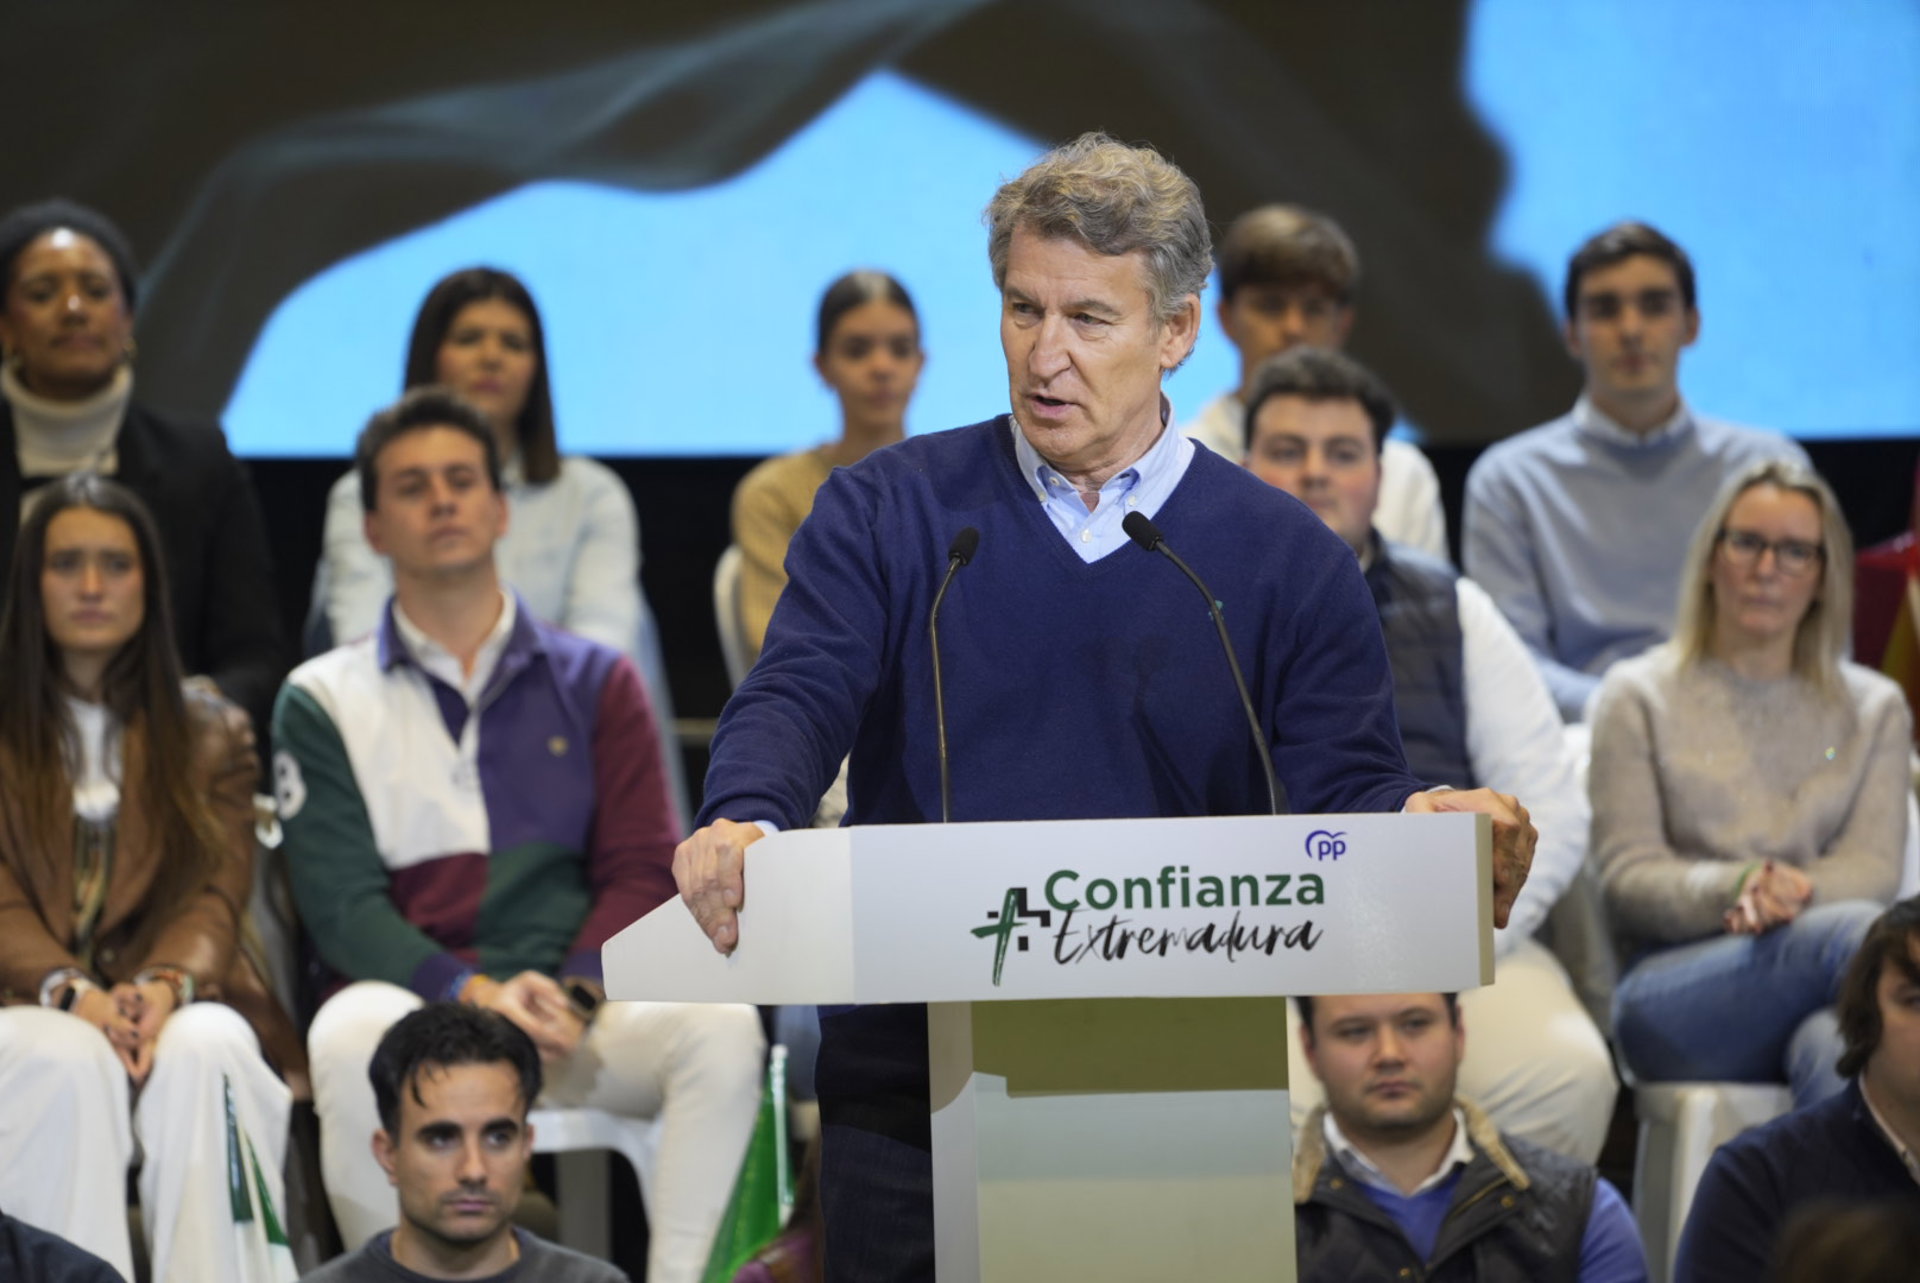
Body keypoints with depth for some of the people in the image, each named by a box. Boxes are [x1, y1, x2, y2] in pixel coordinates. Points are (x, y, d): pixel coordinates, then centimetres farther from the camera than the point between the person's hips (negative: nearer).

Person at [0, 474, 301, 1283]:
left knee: (206, 1053, -35)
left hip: (174, 1004, 1)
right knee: (72, 1063, -37)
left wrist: (166, 986, -18)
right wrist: (72, 993, -19)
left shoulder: (208, 736, 19)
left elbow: (216, 893, 5)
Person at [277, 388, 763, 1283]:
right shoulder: (325, 701, 12)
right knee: (353, 1036, -37)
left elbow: (642, 872, 8)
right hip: (415, 995, -2)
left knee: (720, 1025, -29)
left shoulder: (593, 681, 17)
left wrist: (571, 994, -12)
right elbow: (341, 904, 0)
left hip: (577, 1009, 2)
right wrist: (474, 992, -17)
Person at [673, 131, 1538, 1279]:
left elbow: (1347, 785, 0)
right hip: (909, 1090, 0)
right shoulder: (887, 513, 6)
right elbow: (797, 701, -6)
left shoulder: (1285, 559, 6)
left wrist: (1420, 826, -25)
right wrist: (745, 821, -29)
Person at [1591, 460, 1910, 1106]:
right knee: (1856, 931, -36)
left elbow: (1873, 868, 8)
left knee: (1834, 1044, -40)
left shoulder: (1873, 708, 23)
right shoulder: (1639, 696, 16)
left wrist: (1790, 896, -17)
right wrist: (1736, 887, -18)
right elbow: (1627, 876, 5)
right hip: (1676, 992, -2)